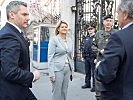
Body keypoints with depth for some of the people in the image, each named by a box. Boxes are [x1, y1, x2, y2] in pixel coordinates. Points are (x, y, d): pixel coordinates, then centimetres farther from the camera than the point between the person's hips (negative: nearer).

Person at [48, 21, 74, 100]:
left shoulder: (70, 40, 11)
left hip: (68, 69, 5)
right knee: (57, 92, -1)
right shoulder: (54, 39, -5)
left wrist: (72, 69, 12)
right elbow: (50, 57, -9)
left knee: (64, 92, 12)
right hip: (58, 69, -5)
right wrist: (51, 73, -15)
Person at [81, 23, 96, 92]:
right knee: (87, 72, 15)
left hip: (93, 57, -7)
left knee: (94, 72, 0)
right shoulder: (87, 37, 16)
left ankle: (94, 85, 8)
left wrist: (96, 58, -17)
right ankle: (87, 83, 27)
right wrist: (83, 56, 15)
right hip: (86, 57, 7)